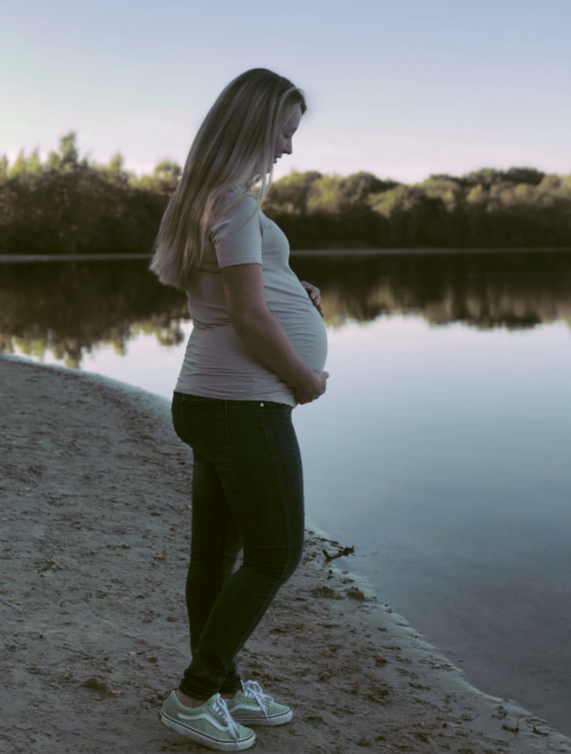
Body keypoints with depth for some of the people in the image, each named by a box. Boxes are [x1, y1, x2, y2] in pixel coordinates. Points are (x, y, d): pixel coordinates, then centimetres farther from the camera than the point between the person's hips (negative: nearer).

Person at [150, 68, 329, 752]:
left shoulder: (209, 199, 18)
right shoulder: (236, 200, -14)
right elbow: (249, 318, -19)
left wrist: (295, 297, 11)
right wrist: (308, 380, -6)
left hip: (209, 400, 10)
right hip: (243, 403, -10)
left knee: (215, 556, 15)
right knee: (276, 555, 0)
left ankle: (225, 688, 29)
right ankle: (193, 697, 10)